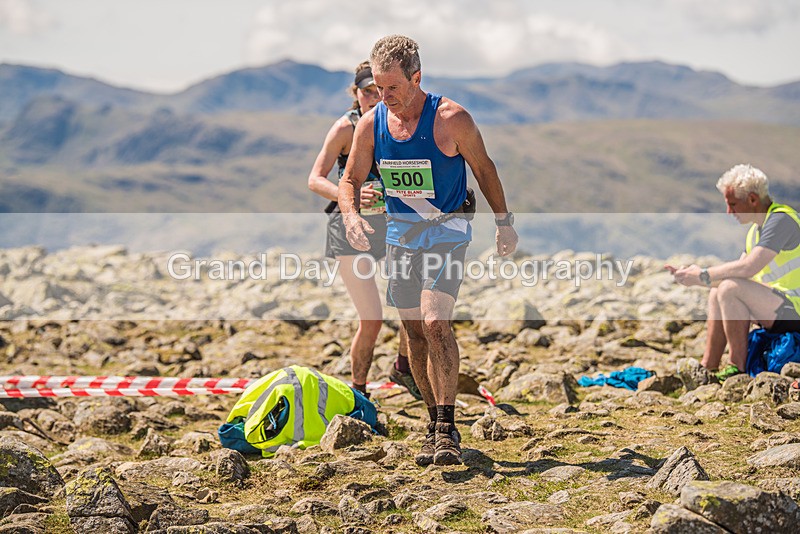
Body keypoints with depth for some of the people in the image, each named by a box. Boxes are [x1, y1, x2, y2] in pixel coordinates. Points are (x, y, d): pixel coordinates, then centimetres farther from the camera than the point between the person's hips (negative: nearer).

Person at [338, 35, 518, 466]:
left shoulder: (451, 119, -17)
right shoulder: (370, 124, -5)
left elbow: (483, 168, -2)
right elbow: (350, 179, 5)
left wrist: (504, 222, 4)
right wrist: (351, 215, -17)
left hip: (447, 232, -5)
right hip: (400, 234, 5)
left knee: (435, 323, -21)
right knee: (414, 332, 8)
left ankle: (447, 428, -15)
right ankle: (436, 423, 21)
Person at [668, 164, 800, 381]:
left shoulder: (781, 220, -16)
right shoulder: (756, 229, 15)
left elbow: (748, 267, -27)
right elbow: (739, 273, 14)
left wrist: (703, 276, -16)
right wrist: (692, 274, 3)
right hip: (781, 308, 10)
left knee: (730, 288, -24)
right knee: (717, 294, 13)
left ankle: (738, 369, -17)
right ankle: (708, 368, 7)